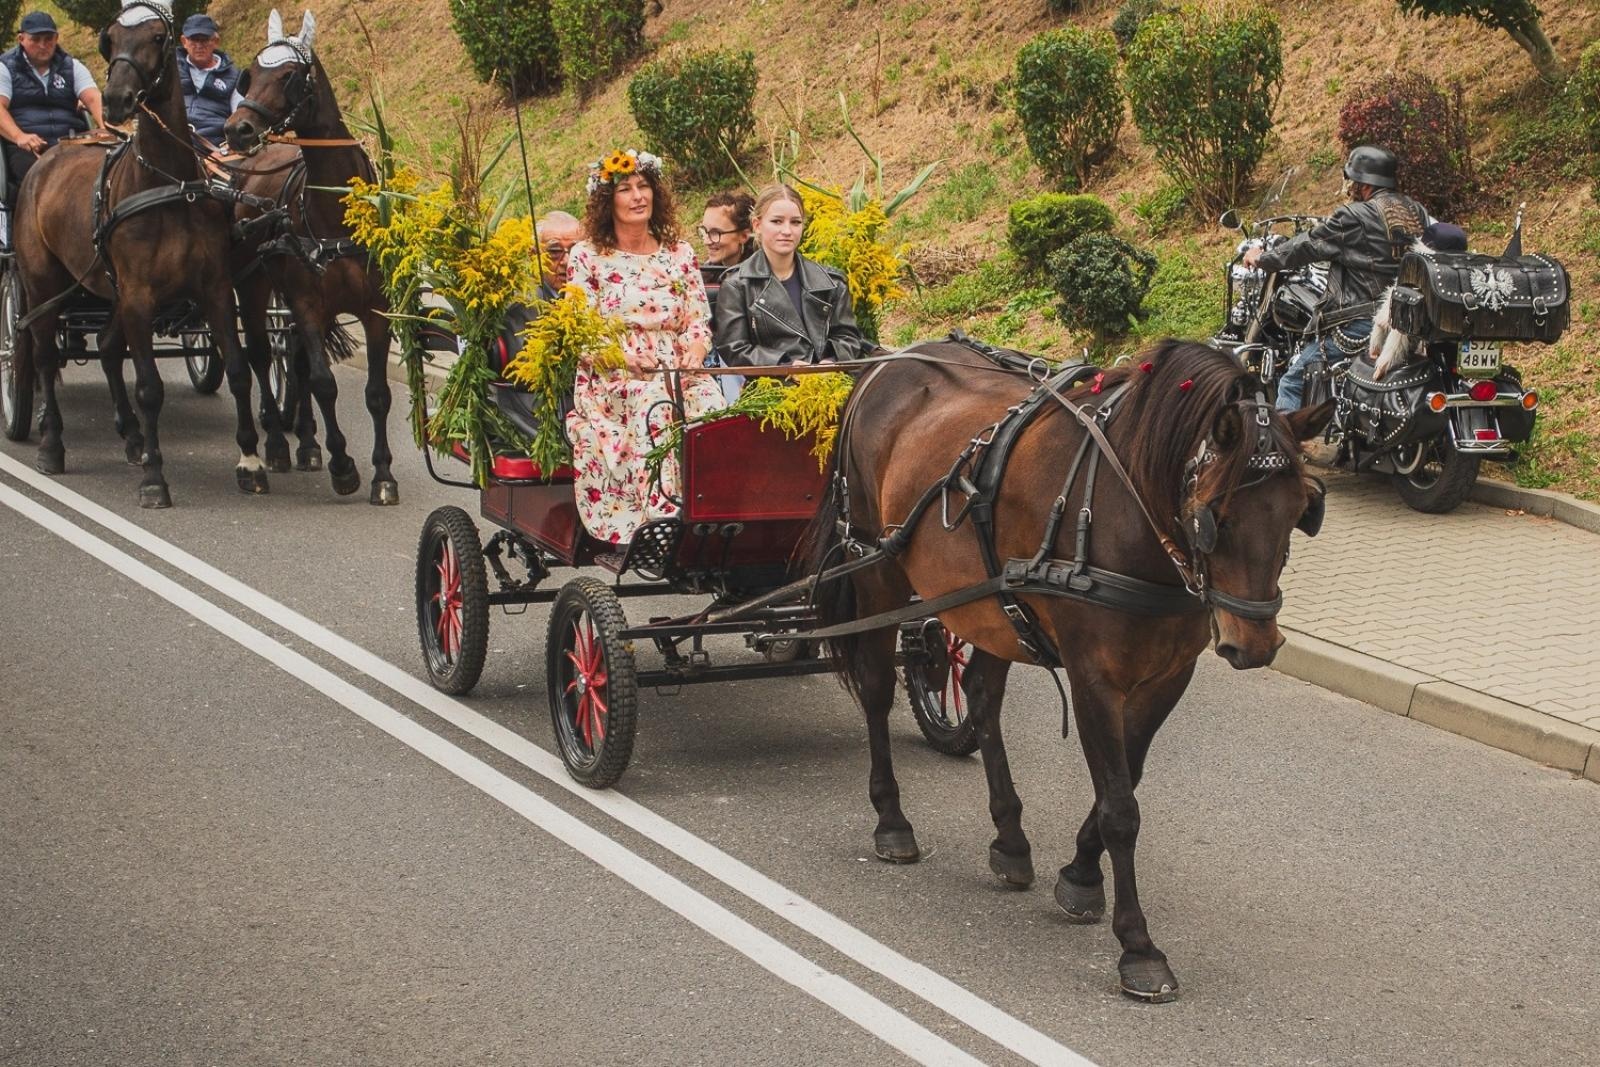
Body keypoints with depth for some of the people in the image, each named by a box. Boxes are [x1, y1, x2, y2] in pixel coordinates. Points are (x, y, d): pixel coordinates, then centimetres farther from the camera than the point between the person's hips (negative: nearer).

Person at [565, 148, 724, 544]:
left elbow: (699, 320, 13)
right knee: (656, 410, -38)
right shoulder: (586, 256, 8)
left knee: (711, 406, -32)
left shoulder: (679, 255, 18)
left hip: (678, 373, 3)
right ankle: (661, 516, -43)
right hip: (610, 381, -3)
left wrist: (694, 353, -12)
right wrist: (625, 356, -20)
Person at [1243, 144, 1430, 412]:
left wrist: (1262, 258, 14)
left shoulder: (1355, 217, -11)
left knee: (1292, 382, 0)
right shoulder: (1416, 212, 9)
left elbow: (1307, 246, -2)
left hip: (1363, 324, -8)